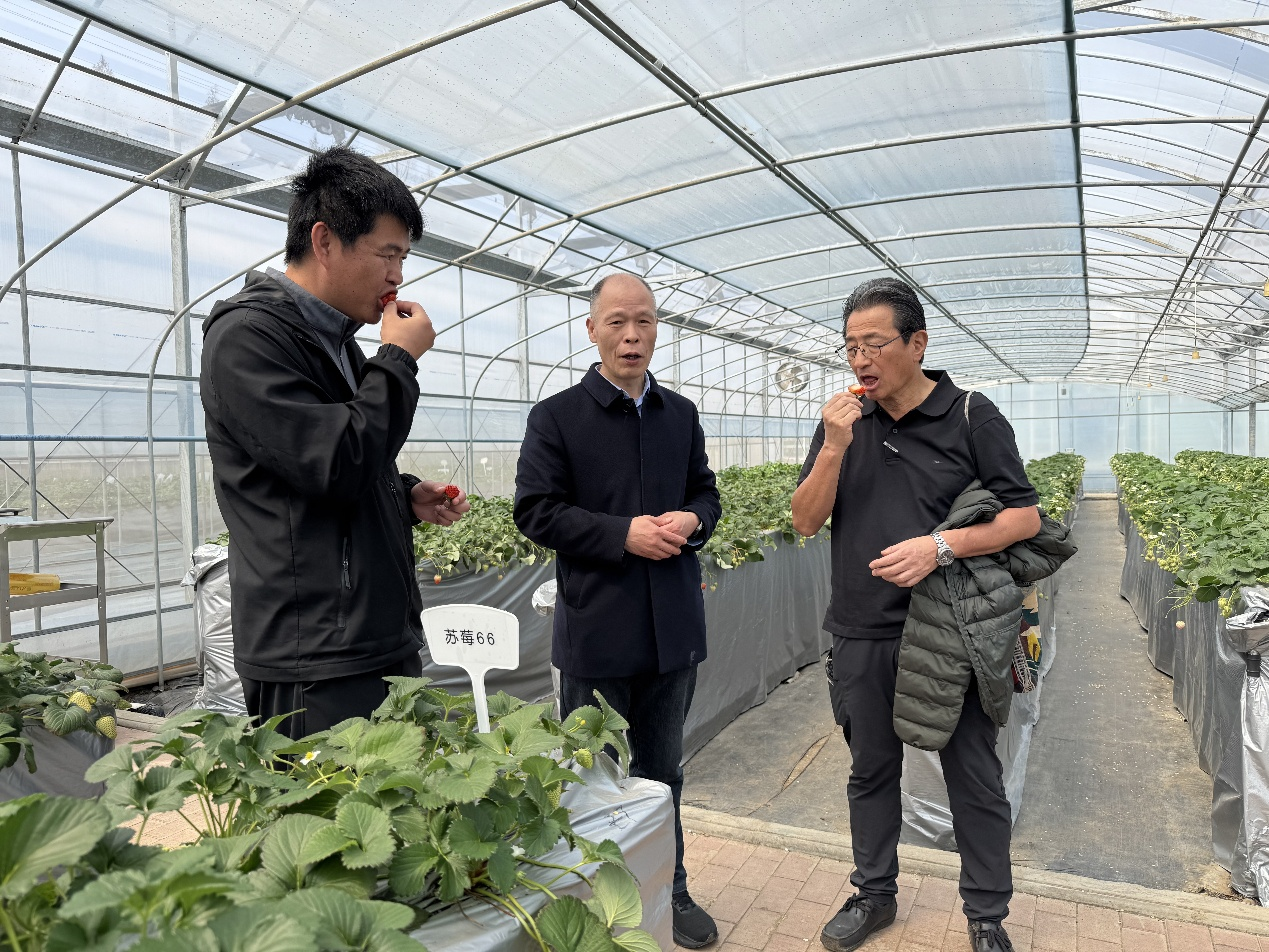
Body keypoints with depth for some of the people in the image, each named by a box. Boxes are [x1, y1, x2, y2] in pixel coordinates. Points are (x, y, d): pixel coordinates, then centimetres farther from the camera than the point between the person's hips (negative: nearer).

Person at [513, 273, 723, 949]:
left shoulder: (681, 414, 9)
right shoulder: (557, 417, -5)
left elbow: (706, 492, 15)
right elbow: (535, 511, -10)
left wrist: (692, 520, -9)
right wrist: (623, 534, -19)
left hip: (673, 626, 4)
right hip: (595, 627, -4)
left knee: (663, 769, 20)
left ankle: (669, 890, 38)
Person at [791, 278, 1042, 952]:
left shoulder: (972, 418, -5)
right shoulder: (842, 422, 4)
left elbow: (1026, 517, -6)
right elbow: (806, 522, 0)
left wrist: (940, 546, -21)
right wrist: (833, 449, -15)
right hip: (864, 637, 3)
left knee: (974, 781, 11)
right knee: (871, 771, 18)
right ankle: (874, 893, 37)